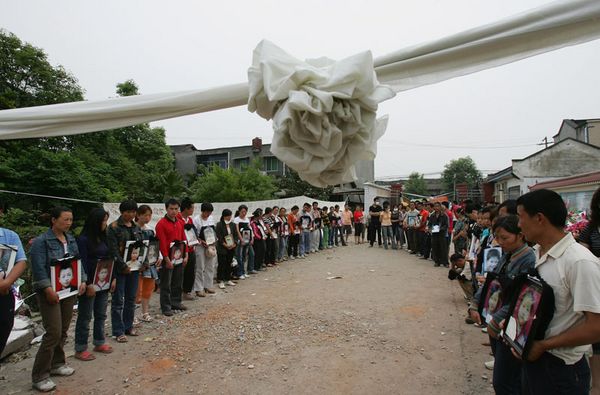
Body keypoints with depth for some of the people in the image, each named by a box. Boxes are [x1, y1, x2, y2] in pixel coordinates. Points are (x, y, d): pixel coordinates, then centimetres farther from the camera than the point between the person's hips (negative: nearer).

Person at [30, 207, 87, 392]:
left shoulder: (71, 240, 10)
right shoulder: (41, 241, -10)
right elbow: (38, 268, -17)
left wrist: (82, 280, 2)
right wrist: (48, 289, -23)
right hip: (50, 292, -6)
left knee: (63, 331, 14)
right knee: (54, 333, -7)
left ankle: (57, 364, 31)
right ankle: (39, 376, 6)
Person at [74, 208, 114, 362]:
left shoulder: (103, 238, 9)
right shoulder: (83, 239, -12)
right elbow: (82, 263, -15)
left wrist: (113, 278, 8)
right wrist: (88, 284, -18)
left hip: (103, 283, 7)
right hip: (89, 283, -7)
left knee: (101, 314, 15)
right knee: (85, 317, 4)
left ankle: (99, 343, 28)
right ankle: (80, 349, 16)